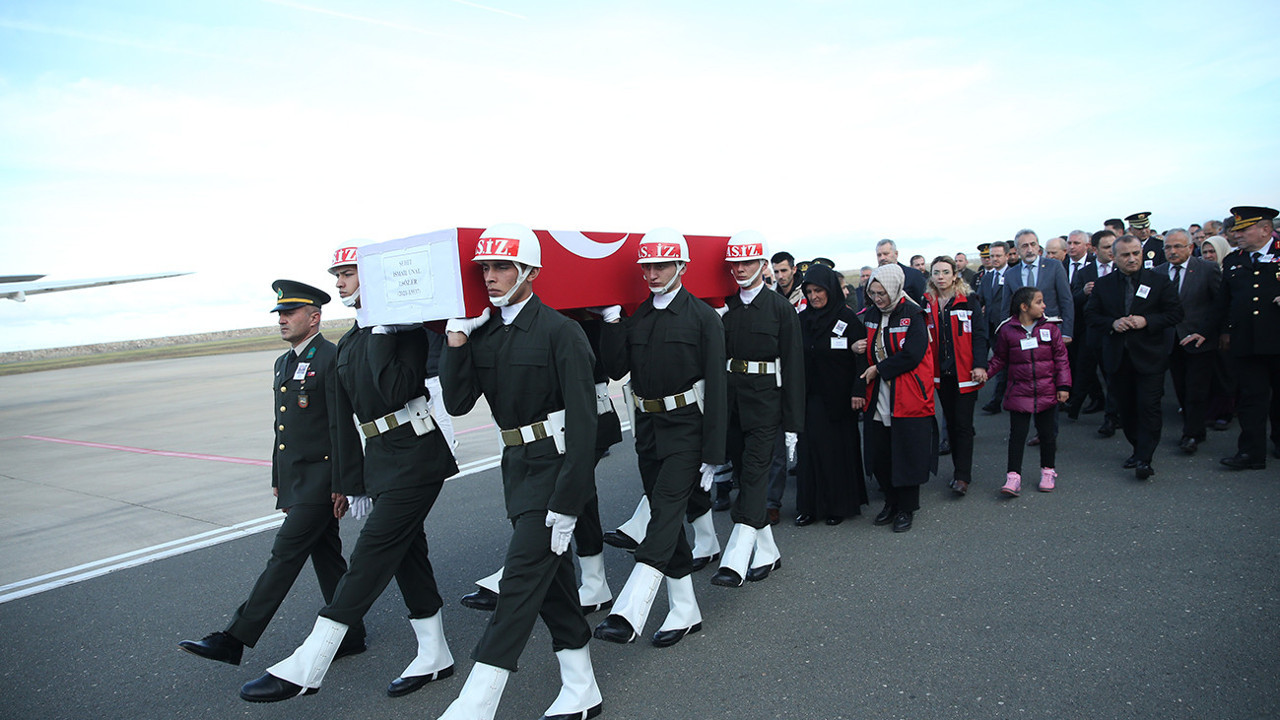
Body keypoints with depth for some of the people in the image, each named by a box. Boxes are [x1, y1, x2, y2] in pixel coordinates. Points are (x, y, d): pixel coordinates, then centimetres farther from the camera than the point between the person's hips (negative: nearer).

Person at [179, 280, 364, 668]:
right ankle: (350, 637, 21)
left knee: (285, 554, -5)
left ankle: (235, 640, 1)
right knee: (325, 557, 13)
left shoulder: (332, 359, -13)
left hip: (320, 481, -9)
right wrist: (278, 481, 21)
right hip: (295, 480, 9)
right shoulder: (284, 362, 16)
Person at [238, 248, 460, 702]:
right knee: (407, 553, 13)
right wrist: (351, 484, 15)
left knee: (372, 554, -7)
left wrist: (382, 332, -17)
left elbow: (396, 389, -24)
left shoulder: (405, 326, -8)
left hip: (416, 457, -9)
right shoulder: (347, 344, 15)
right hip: (380, 461, 9)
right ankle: (434, 657, 25)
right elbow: (343, 421, 16)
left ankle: (304, 670, -5)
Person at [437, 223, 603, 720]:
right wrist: (456, 337, -9)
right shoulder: (482, 333, 7)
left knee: (521, 581, -7)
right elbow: (457, 403, 0)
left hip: (554, 467, -8)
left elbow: (583, 422, -17)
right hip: (517, 467, 8)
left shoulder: (560, 331, -14)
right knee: (550, 577, 14)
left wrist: (566, 501, -21)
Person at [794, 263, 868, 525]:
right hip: (810, 396, 4)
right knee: (810, 448, 3)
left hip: (838, 396, -3)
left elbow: (860, 355, -9)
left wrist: (858, 390, -15)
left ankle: (839, 505, 15)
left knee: (838, 448, 3)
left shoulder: (847, 318, -5)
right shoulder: (801, 319, 7)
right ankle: (810, 506, 11)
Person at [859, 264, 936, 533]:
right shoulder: (869, 315, 8)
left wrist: (879, 370, -13)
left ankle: (906, 508, 17)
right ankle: (891, 501, 27)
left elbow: (913, 354, -18)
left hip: (907, 398, -5)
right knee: (879, 454, 9)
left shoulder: (912, 314, -10)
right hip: (877, 397, 5)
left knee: (906, 453, 2)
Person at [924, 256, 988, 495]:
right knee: (951, 422, 10)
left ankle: (963, 477, -2)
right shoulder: (928, 305, 7)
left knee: (963, 424, -5)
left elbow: (979, 334, -4)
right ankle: (960, 470, 21)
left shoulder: (968, 300, -2)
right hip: (941, 373, 4)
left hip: (965, 372, -4)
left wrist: (980, 365, -12)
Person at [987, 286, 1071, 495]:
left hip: (1046, 392, 2)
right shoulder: (1007, 330, -4)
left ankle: (1048, 470, 29)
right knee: (1017, 434, 0)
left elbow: (1061, 358, 4)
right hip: (1019, 393, -2)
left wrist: (1063, 385, -1)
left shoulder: (1050, 327, 0)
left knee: (1047, 433, 12)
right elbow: (1000, 358, 6)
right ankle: (1013, 475, 5)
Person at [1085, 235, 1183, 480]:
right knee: (1126, 408, 10)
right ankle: (1138, 449, 26)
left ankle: (1144, 459, -5)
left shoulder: (1160, 281, 1)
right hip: (1117, 357, 3)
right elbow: (1091, 316, 5)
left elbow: (1175, 313, 0)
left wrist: (1147, 321, -15)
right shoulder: (1103, 285, 6)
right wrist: (1112, 323, -13)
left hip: (1149, 356, -3)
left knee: (1149, 407, -8)